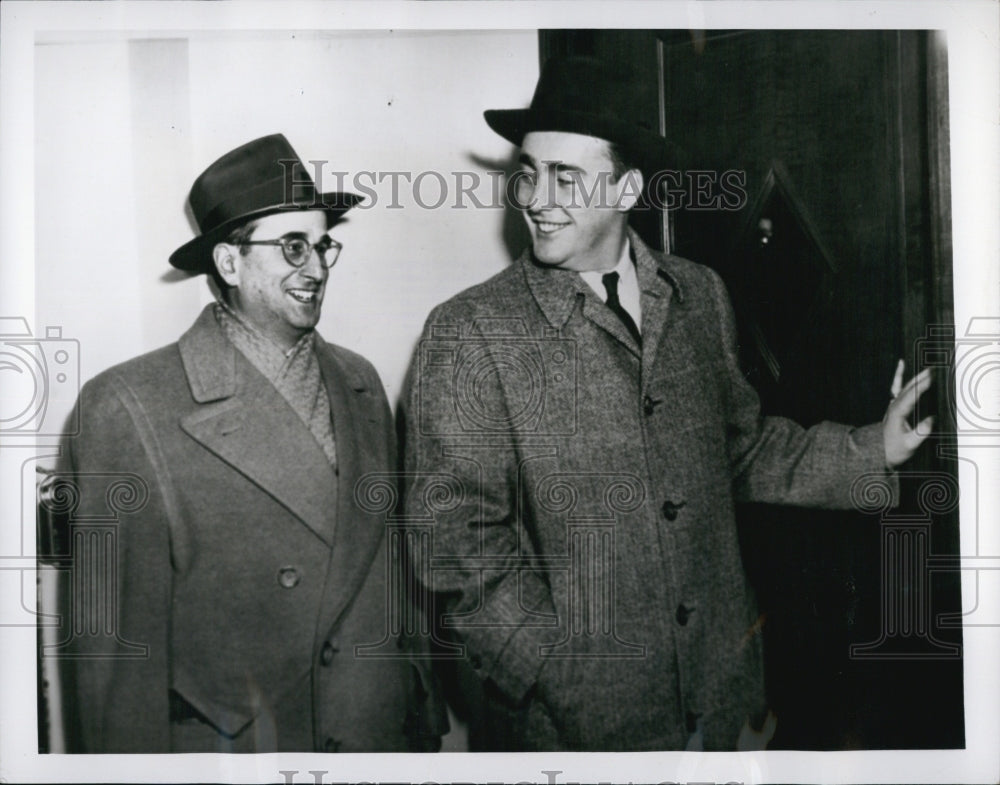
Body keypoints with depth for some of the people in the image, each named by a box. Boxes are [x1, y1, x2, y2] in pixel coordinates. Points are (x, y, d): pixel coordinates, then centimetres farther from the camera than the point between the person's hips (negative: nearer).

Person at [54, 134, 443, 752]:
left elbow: (397, 572, 6)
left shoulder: (361, 384, 3)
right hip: (222, 746, -4)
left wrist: (424, 723, 7)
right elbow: (117, 638, -12)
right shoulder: (128, 408, -14)